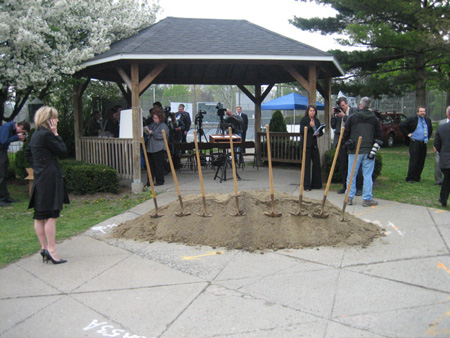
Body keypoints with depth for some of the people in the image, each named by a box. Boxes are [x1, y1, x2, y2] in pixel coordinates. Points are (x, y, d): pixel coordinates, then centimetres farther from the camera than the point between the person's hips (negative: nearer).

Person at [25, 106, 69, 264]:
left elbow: (27, 152, 24)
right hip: (49, 179, -10)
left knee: (40, 216, 11)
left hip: (40, 179, 10)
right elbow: (63, 151, -11)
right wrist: (56, 134, -6)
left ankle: (44, 247, 20)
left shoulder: (36, 135, 14)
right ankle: (51, 249, -2)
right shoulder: (46, 135, -15)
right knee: (51, 215, -6)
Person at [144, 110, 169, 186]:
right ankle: (149, 182, 14)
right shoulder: (152, 125, 19)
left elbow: (162, 135, -18)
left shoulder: (163, 126, -5)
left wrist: (152, 132, -17)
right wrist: (146, 130, 7)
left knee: (158, 165, -2)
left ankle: (160, 181, 9)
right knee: (150, 165, 8)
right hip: (150, 148, 8)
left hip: (158, 149, -8)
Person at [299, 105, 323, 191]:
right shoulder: (304, 120, -2)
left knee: (317, 164, 6)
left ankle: (316, 184, 18)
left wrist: (318, 133, -6)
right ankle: (307, 186, 2)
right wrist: (310, 126, -20)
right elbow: (301, 131, -10)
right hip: (306, 145, -5)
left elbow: (321, 132, 16)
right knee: (306, 165, -3)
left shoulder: (317, 121, 13)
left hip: (314, 145, 5)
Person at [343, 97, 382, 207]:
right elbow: (379, 135, 7)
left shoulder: (352, 117, -1)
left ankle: (349, 197, 9)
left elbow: (345, 134, 1)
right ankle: (367, 199, 6)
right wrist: (376, 146, 19)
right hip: (369, 151, 1)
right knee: (368, 175, 4)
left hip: (354, 151, -1)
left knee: (351, 175, 6)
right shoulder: (374, 119, 5)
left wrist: (347, 144, 17)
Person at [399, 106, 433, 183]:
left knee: (421, 162, 6)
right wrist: (407, 134, -7)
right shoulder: (412, 119, -3)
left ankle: (416, 177, 17)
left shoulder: (428, 120, 14)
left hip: (424, 144, 6)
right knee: (413, 161, -7)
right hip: (414, 143, -6)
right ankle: (409, 179, 0)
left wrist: (428, 137, 18)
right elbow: (401, 125, -5)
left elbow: (430, 130, 31)